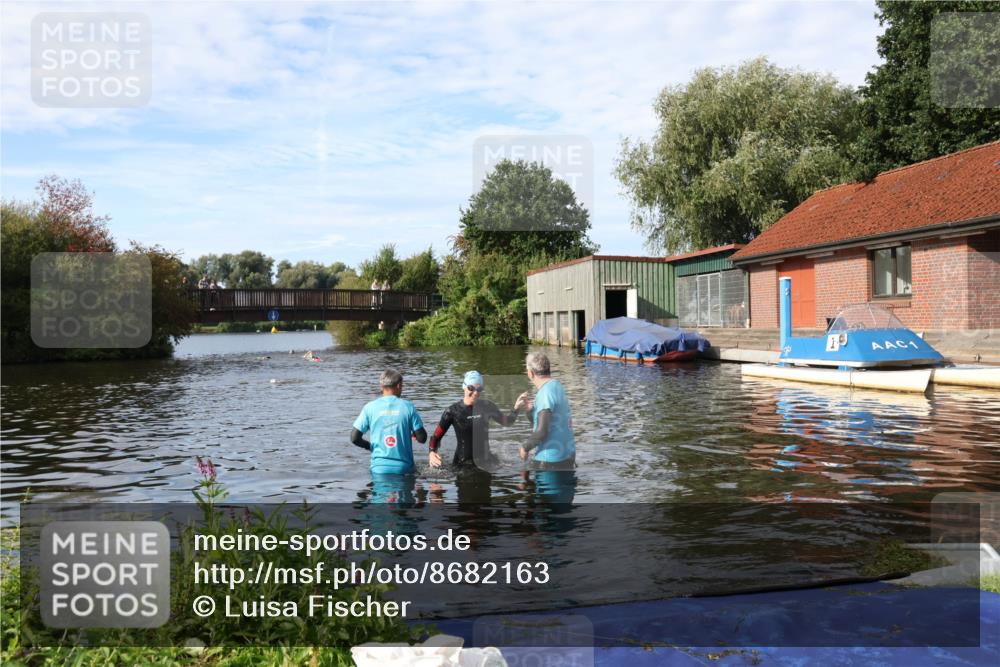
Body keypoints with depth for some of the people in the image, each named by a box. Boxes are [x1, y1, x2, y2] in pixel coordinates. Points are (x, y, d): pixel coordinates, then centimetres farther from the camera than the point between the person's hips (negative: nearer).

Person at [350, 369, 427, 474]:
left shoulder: (370, 407, -2)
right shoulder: (408, 407, -3)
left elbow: (354, 438, -3)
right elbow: (422, 438, -3)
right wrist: (413, 434, 20)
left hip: (379, 467, 1)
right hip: (404, 468, -1)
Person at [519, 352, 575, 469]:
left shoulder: (545, 393, -20)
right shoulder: (557, 385, 8)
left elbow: (542, 432, -24)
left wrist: (525, 448, -10)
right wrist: (531, 410, 9)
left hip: (550, 459, -9)